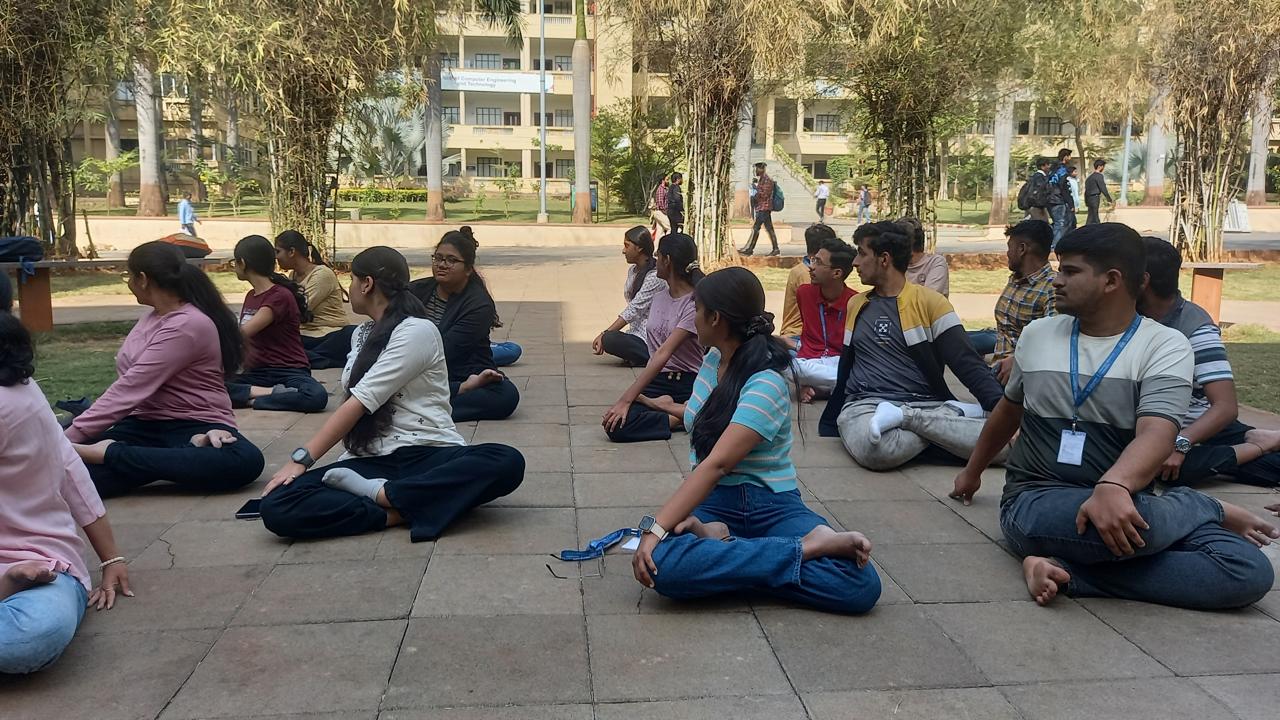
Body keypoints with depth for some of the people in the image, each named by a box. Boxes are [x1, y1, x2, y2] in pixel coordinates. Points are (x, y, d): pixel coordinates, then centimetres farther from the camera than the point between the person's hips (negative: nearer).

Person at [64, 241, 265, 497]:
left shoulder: (190, 324, -16)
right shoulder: (154, 316, 13)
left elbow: (132, 388, -21)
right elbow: (130, 384, 2)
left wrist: (70, 437, -21)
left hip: (196, 426, -5)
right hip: (146, 424, 6)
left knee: (245, 460, -42)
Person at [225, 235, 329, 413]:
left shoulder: (281, 296, -10)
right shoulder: (250, 296, 18)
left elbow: (244, 332, -18)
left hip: (289, 371, -6)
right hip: (256, 373, 6)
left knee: (317, 396, -41)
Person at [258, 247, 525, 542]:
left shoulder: (417, 330, -5)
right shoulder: (361, 334, 18)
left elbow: (361, 402, -12)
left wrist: (302, 459, -14)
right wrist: (301, 458, 9)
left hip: (429, 455, -4)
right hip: (370, 462, 5)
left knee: (507, 462, -36)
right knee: (276, 506, -24)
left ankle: (380, 494, -33)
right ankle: (401, 510, -24)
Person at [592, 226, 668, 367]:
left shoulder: (655, 276, -18)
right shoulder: (633, 270, 11)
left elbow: (634, 310, -22)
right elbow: (632, 307, 10)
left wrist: (604, 334, -23)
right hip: (637, 332, 10)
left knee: (609, 340, -27)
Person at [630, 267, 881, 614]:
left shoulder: (765, 385, -19)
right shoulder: (713, 359, 6)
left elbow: (716, 465, -30)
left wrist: (656, 527, -36)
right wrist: (671, 408, 51)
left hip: (770, 505, -6)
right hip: (713, 501, 6)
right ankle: (805, 547, -22)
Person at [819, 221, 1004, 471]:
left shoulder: (929, 301, 3)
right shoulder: (856, 305, 17)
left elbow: (968, 363, -4)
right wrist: (828, 427, 24)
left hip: (927, 405, -1)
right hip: (866, 406, 1)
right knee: (877, 449, -38)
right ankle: (954, 414, -16)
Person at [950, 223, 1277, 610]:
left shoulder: (1165, 346, -4)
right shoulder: (1037, 334, 7)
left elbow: (1155, 436, -21)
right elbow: (1009, 410, 24)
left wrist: (1113, 487, -42)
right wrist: (973, 471, 36)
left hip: (1121, 503, 0)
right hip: (1038, 502, 1)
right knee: (1144, 522, -33)